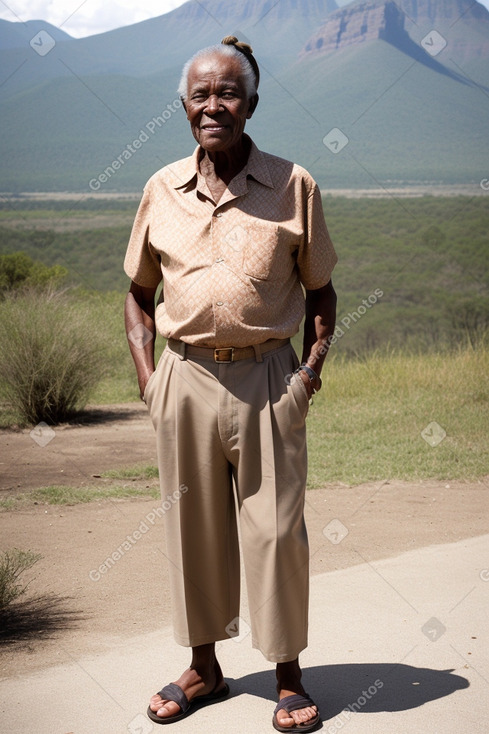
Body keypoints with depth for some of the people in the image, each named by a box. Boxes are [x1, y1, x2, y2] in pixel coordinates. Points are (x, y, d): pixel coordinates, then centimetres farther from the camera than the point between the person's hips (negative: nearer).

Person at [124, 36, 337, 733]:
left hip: (267, 379, -2)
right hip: (184, 379, 2)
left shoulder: (293, 185, 1)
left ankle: (289, 675, 20)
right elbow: (139, 291, 15)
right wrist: (147, 374, 3)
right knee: (193, 527, 11)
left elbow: (320, 290, 8)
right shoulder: (163, 189, 6)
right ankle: (204, 668, 28)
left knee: (276, 529, 3)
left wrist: (313, 367, -4)